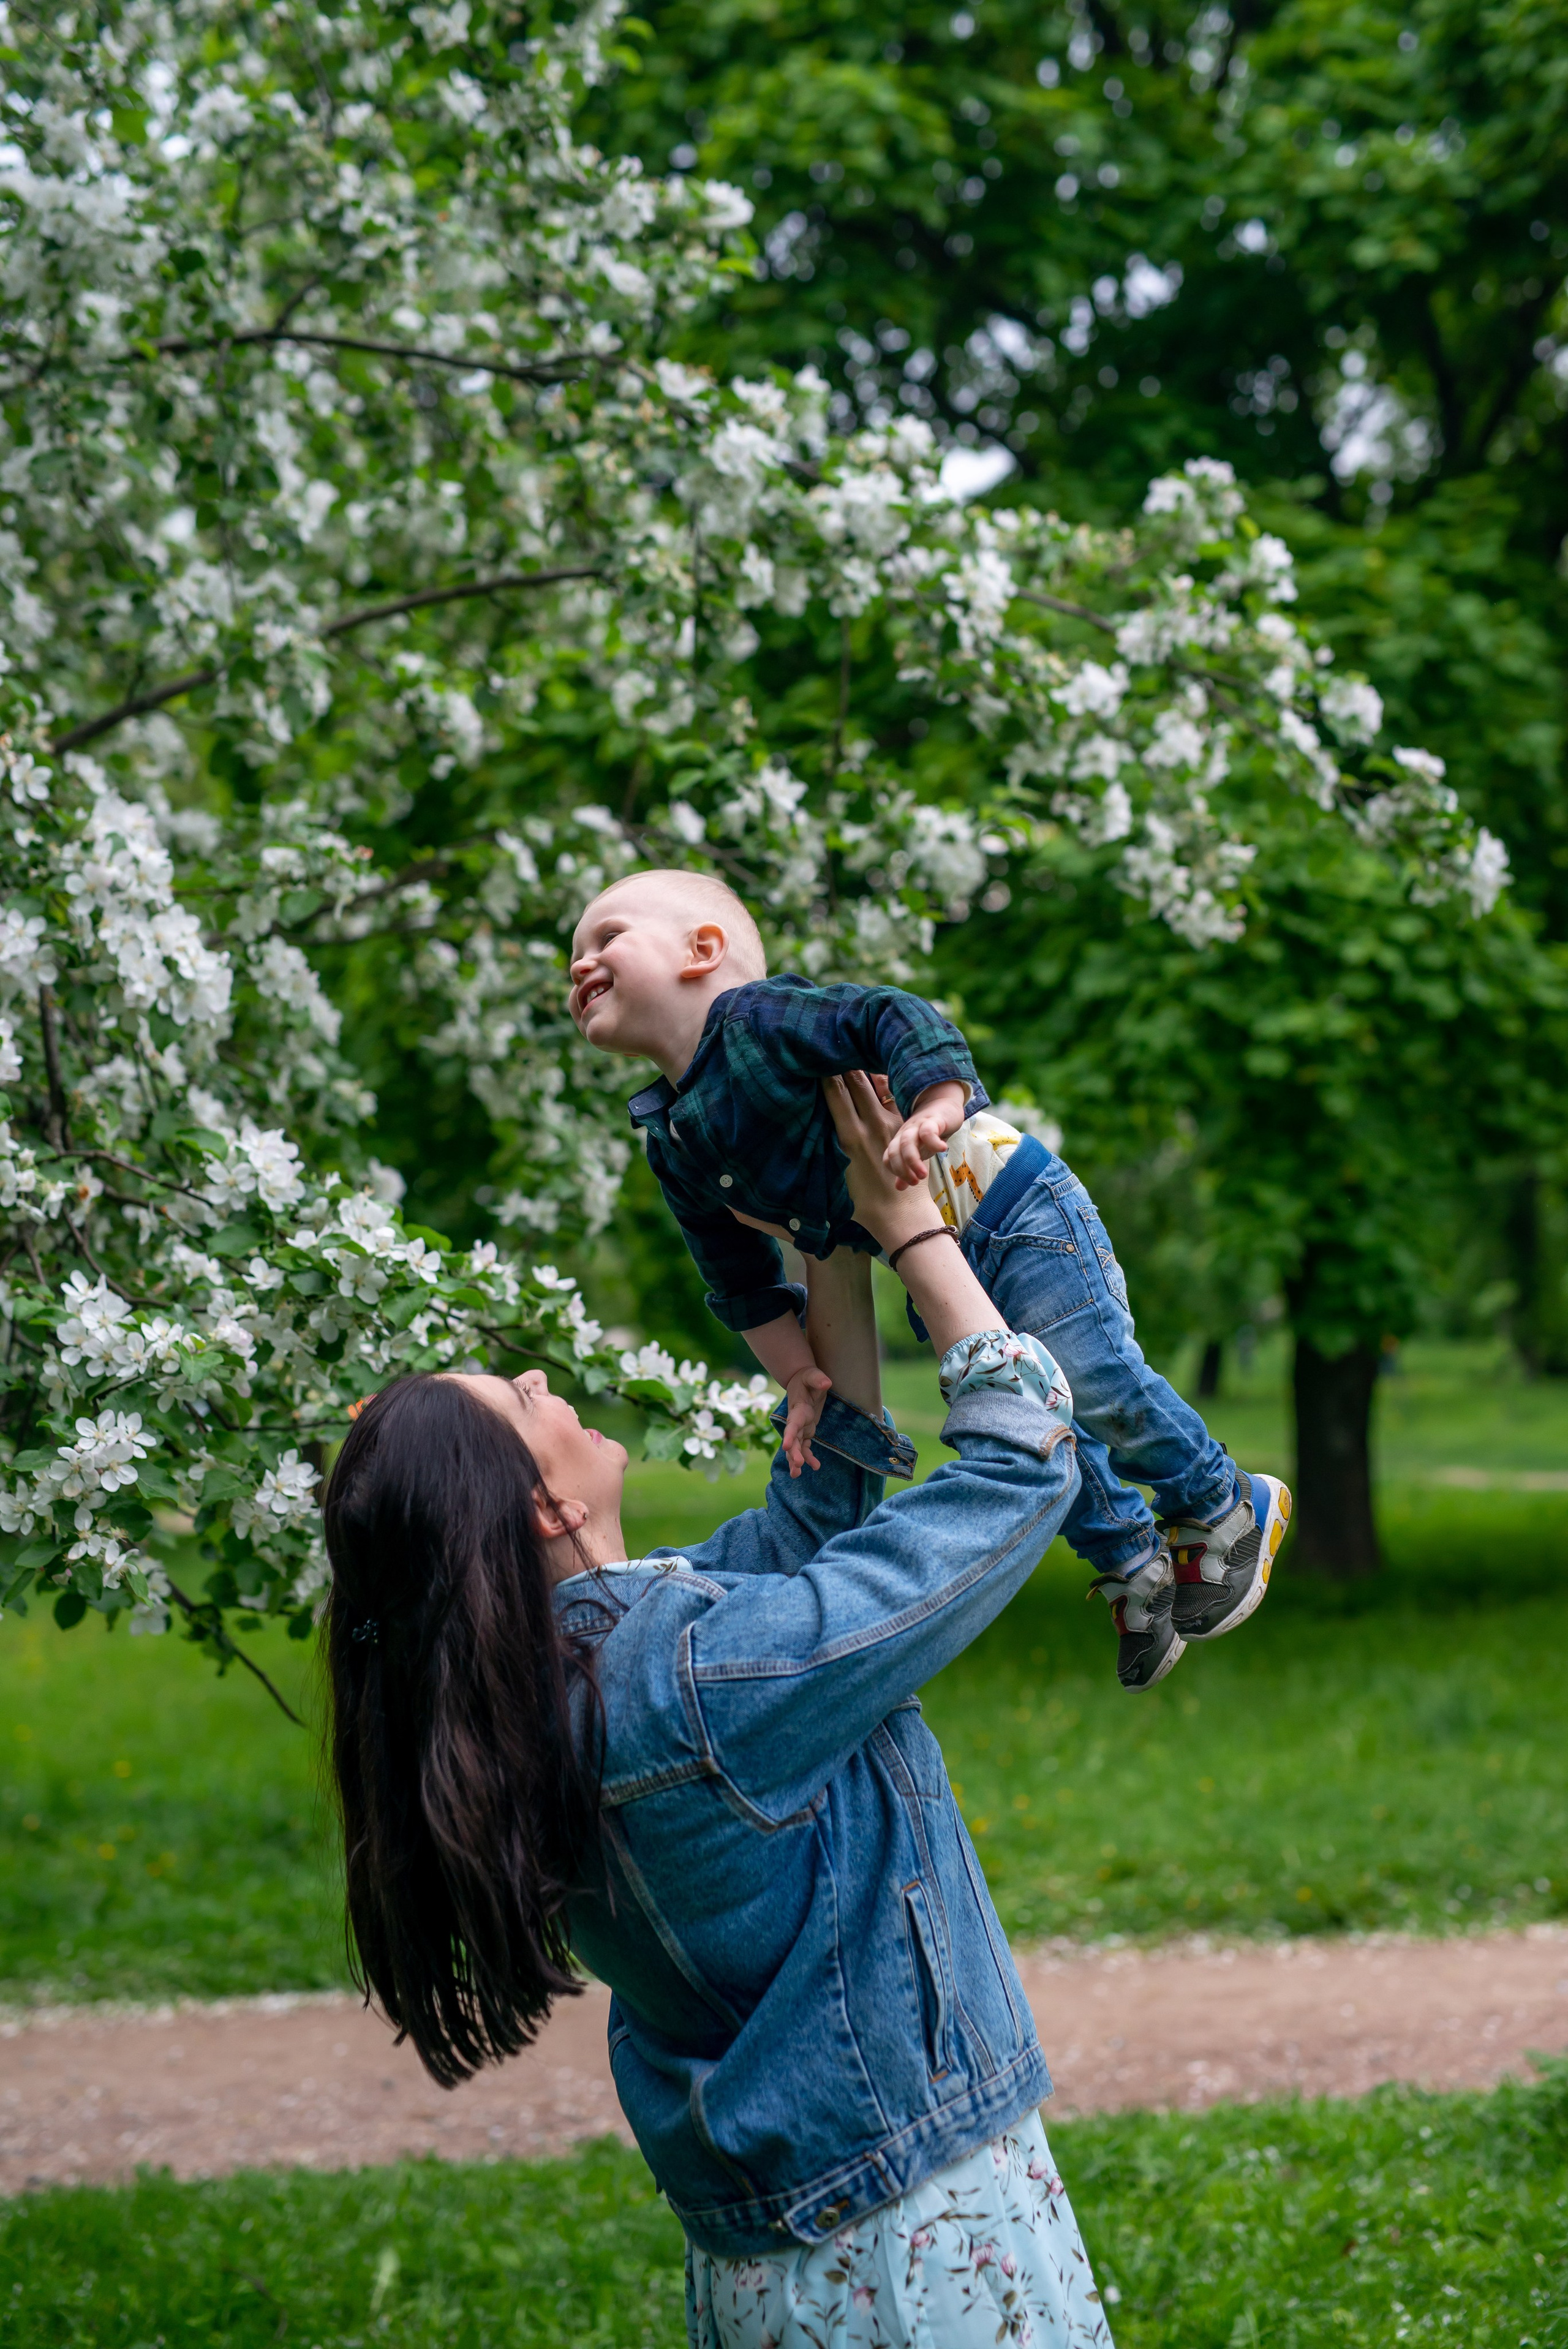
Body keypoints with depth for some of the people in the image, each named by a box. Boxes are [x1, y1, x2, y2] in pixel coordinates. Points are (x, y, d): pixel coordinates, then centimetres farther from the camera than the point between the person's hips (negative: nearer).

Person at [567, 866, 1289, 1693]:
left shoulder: (755, 1020, -19)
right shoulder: (674, 1149, 5)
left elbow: (896, 1018, -30)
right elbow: (745, 1288, 12)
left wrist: (934, 1107, -47)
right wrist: (801, 1377, 4)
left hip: (1013, 1212, -8)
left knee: (1097, 1385, -8)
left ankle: (1224, 1508, 16)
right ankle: (1134, 1564, 33)